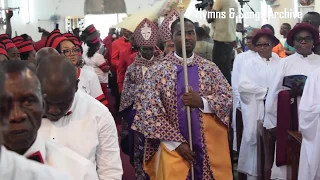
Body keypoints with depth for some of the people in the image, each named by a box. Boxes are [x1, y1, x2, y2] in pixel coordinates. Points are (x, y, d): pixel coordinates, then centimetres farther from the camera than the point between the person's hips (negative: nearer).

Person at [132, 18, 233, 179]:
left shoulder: (210, 68, 4)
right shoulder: (156, 72, -6)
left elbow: (228, 98, 2)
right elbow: (150, 112, -9)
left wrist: (202, 101, -17)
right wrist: (177, 142, -13)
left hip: (209, 146, 3)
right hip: (173, 147, -2)